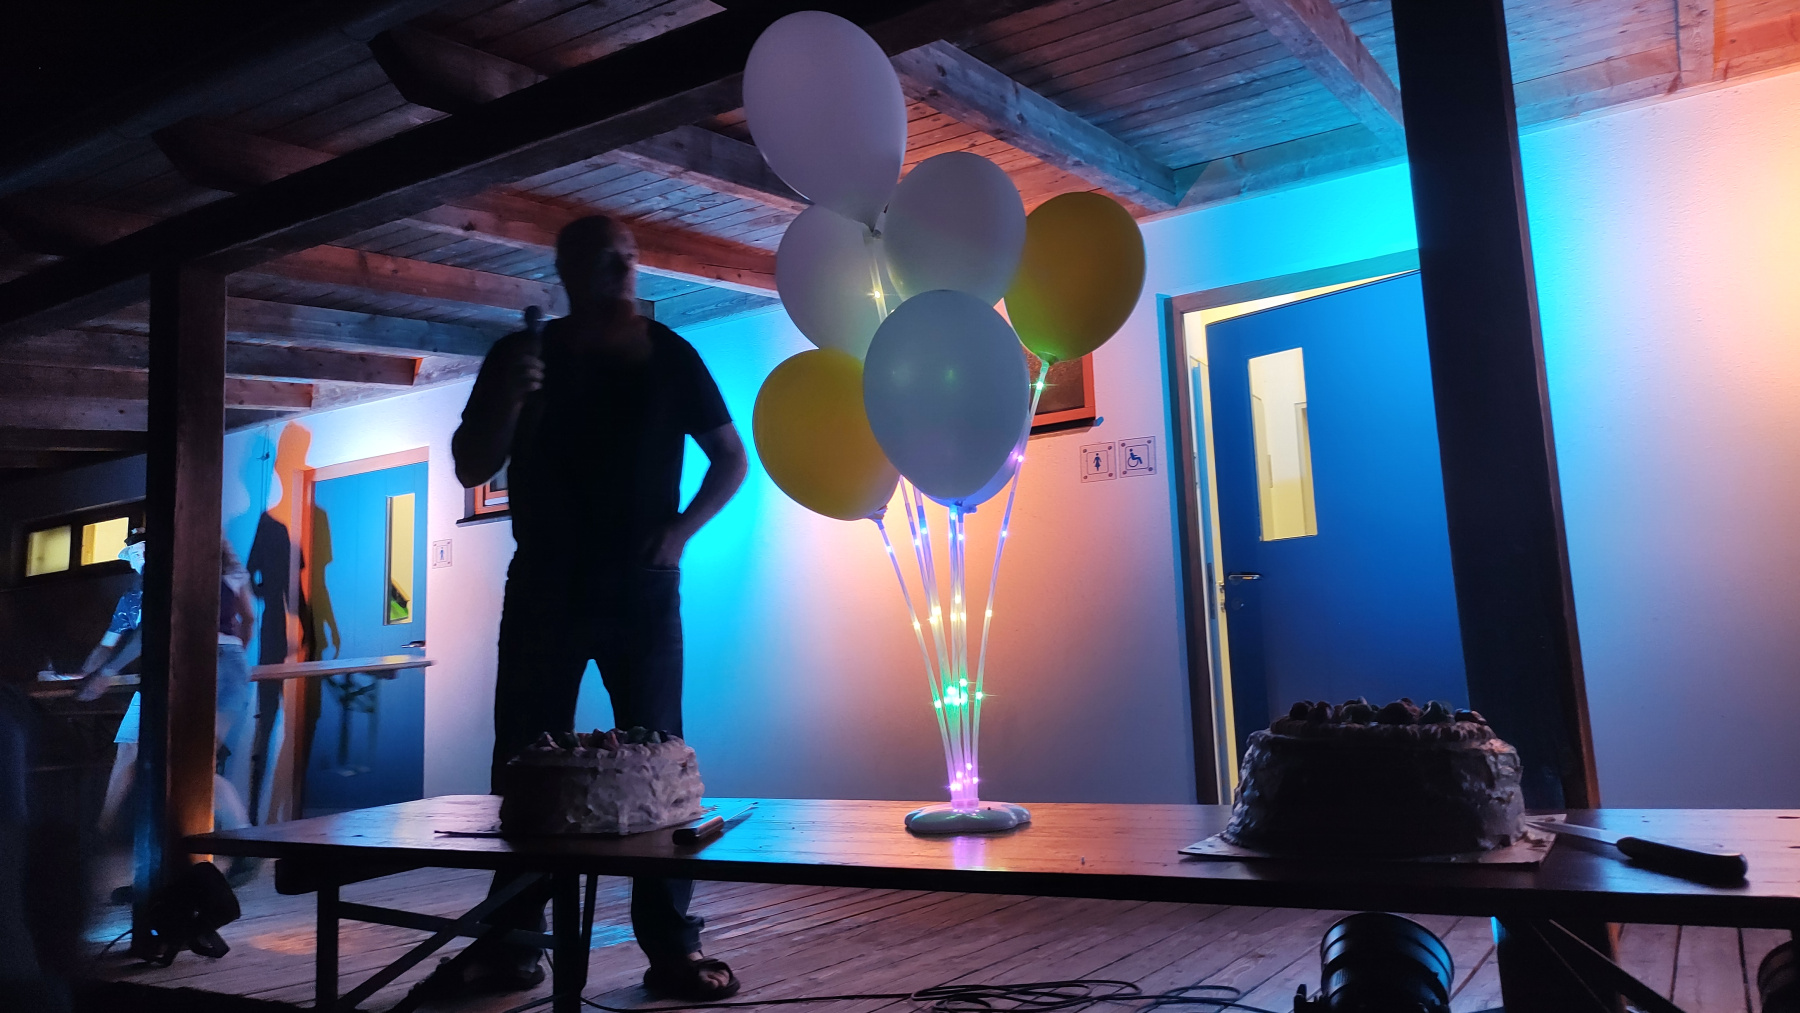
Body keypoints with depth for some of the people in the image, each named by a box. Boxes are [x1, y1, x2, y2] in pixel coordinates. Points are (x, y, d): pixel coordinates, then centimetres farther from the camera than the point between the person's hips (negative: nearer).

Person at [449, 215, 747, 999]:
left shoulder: (668, 355, 3)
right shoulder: (521, 355, 6)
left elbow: (731, 457, 8)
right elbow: (470, 470, 4)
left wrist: (682, 530, -6)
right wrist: (511, 398, -14)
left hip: (640, 589, -1)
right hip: (544, 587, 1)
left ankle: (672, 946, 2)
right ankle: (512, 940, 14)